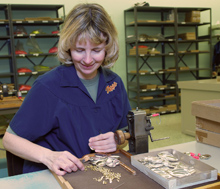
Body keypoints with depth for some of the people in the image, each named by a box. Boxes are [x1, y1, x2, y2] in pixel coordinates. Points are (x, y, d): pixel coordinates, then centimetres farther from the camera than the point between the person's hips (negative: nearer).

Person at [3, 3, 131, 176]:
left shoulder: (114, 82, 0)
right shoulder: (47, 87, -16)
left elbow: (126, 130, 14)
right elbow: (10, 139, -9)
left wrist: (118, 139, -9)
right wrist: (48, 156, -26)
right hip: (51, 176, -2)